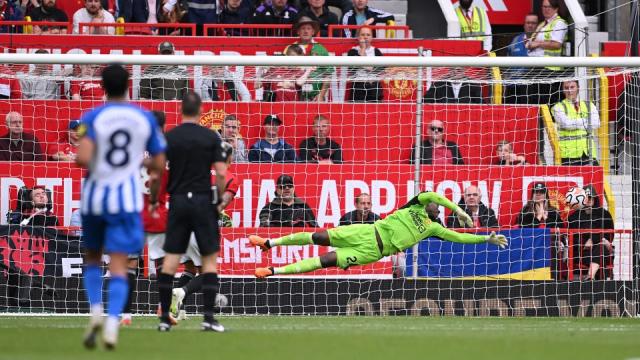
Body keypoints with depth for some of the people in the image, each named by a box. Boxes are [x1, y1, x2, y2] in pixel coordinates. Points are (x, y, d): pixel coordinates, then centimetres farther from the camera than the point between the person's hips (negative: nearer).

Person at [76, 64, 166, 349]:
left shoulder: (93, 118, -6)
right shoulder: (145, 119, 2)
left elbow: (83, 158, -20)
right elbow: (159, 164, 5)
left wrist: (86, 163, 3)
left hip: (95, 196, 0)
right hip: (127, 198, 0)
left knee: (92, 256, 21)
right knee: (119, 264, -3)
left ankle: (95, 312, 3)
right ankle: (112, 324, -20)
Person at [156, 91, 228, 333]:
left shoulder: (168, 138, 1)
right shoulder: (211, 137, -4)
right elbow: (221, 173, -9)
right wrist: (219, 197, 6)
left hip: (177, 201, 2)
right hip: (203, 201, -2)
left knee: (171, 257, 4)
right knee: (210, 258, 4)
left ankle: (164, 317, 3)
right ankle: (209, 317, -4)